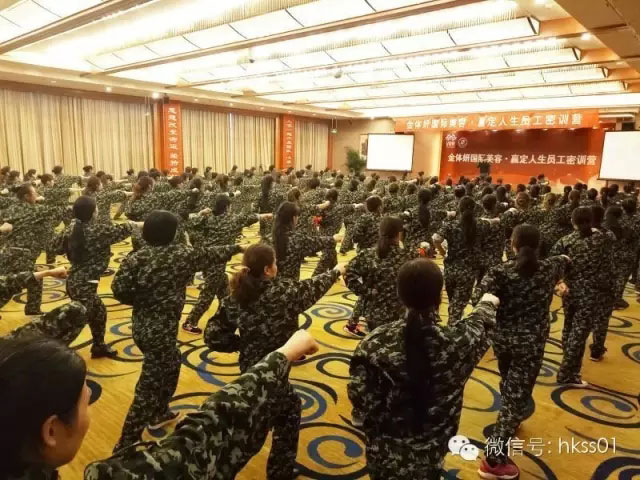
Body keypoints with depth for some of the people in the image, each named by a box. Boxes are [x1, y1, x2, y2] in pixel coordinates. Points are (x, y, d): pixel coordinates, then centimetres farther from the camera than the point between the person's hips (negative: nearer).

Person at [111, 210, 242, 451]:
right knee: (148, 388, 2)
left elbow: (119, 289, -9)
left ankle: (160, 413, 47)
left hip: (142, 326, 6)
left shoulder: (135, 258, -5)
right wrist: (235, 248, 21)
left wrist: (140, 300, 10)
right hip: (161, 331, -6)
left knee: (171, 365, 29)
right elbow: (210, 255, 4)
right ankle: (125, 445, 8)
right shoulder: (181, 255, -11)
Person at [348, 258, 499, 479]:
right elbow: (481, 323, 1)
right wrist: (488, 303, 22)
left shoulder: (376, 342, -23)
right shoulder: (458, 340, -21)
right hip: (430, 453, 0)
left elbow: (358, 397, -18)